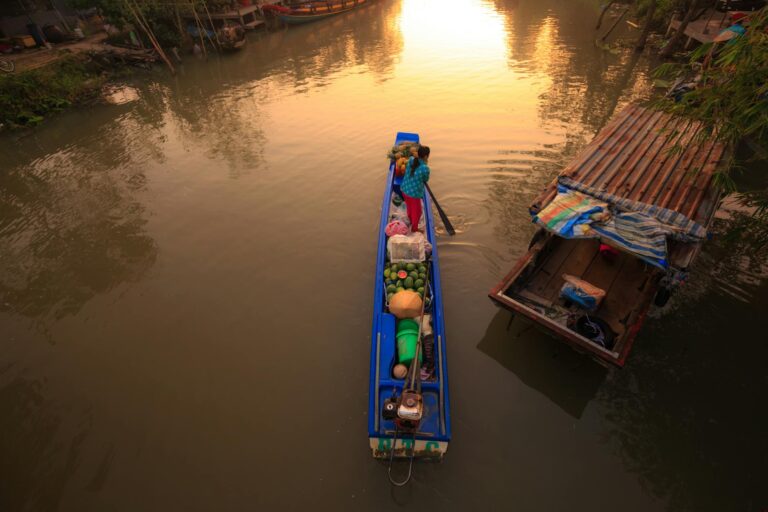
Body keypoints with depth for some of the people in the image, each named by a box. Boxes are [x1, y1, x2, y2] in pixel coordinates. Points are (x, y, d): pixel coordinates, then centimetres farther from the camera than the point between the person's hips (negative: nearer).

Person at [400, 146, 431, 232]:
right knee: (417, 211, 20)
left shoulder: (411, 159, -9)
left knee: (409, 207, 32)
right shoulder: (425, 168, -26)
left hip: (404, 189, 7)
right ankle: (414, 228, 40)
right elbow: (426, 180, -5)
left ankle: (411, 221, 58)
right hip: (414, 193, -7)